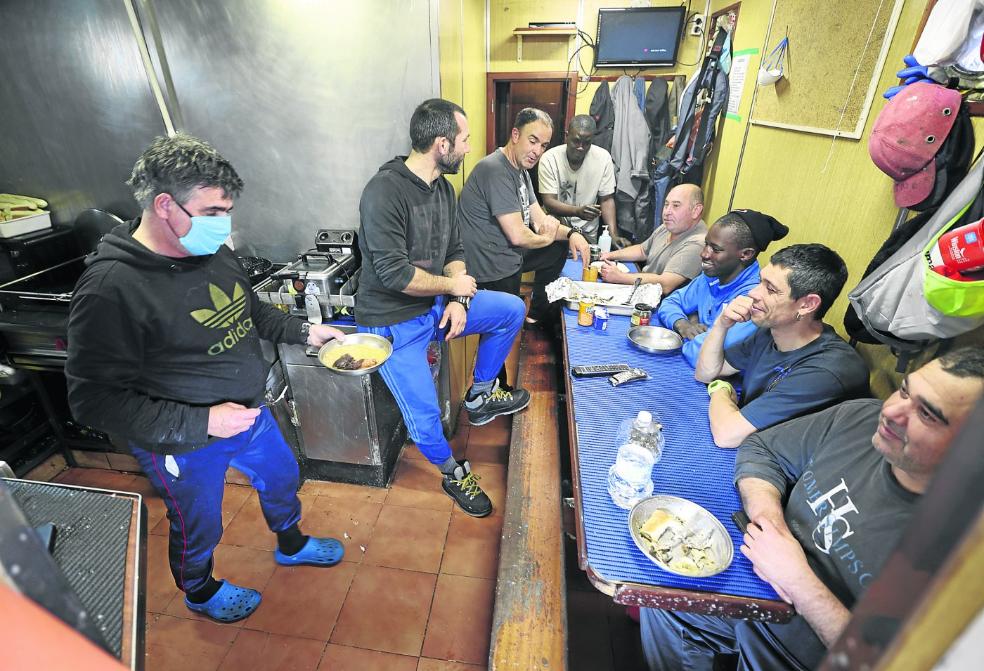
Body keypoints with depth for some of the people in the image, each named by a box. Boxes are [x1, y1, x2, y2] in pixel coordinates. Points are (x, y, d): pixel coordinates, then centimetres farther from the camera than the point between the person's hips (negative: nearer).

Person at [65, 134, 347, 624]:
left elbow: (251, 312, 11)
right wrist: (203, 422, -28)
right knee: (199, 528, 20)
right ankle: (199, 591, 54)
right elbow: (94, 400, -25)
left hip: (248, 413, 7)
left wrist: (305, 332, -1)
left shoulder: (214, 251, -7)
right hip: (183, 445, -6)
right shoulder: (110, 288, -29)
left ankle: (291, 545, 57)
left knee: (281, 477, 26)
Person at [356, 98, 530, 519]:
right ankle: (453, 474, 27)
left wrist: (458, 301, -8)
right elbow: (395, 275, -28)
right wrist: (452, 285, -13)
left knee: (512, 309, 5)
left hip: (437, 304, 8)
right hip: (394, 322, -7)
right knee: (425, 419, -7)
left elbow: (454, 252, 8)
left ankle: (480, 396, 20)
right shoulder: (385, 193, -23)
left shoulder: (443, 187, 3)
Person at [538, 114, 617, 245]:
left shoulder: (603, 158, -7)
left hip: (588, 231, 2)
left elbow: (606, 199, -1)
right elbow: (549, 202, -17)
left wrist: (613, 234, -16)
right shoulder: (549, 159, -13)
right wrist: (577, 211, -36)